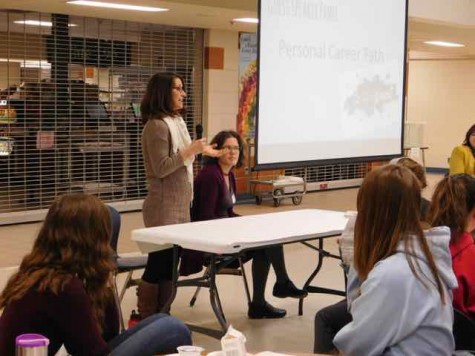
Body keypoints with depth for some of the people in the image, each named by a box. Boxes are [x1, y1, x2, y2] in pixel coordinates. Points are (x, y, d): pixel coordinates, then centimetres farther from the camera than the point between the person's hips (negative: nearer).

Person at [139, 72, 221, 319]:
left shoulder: (177, 122, 13)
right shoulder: (156, 125, -15)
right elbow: (161, 168, -20)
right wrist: (190, 150, -20)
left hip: (179, 206, 9)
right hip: (163, 208, -9)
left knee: (170, 265, 10)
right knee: (158, 264, -5)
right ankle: (145, 320, 3)